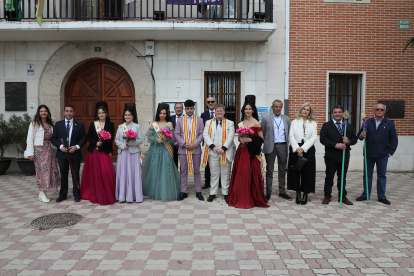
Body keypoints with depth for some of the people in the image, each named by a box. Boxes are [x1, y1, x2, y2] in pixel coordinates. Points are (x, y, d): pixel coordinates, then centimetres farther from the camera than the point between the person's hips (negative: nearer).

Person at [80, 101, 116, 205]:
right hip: (93, 152, 2)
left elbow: (111, 139, -4)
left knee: (106, 173, -9)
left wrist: (101, 146, -13)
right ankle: (96, 195, 18)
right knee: (95, 174, 5)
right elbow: (88, 137, 5)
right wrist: (96, 143, -11)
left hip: (105, 152, -2)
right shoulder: (93, 124, 10)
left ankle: (107, 196, 4)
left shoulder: (110, 124, 4)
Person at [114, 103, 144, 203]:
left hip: (133, 153, -3)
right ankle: (123, 195, 10)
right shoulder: (120, 127, 12)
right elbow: (116, 140, 9)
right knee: (122, 173, 3)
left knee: (134, 173, -1)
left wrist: (130, 143, -15)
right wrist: (123, 145, -9)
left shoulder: (137, 126, 2)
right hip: (122, 153, 3)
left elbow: (140, 140, -3)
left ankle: (134, 195, 7)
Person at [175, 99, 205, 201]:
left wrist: (194, 144, -13)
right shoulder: (180, 120, 8)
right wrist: (184, 144, -10)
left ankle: (198, 192, 16)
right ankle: (183, 192, 14)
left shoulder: (199, 120, 7)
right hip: (183, 149, 1)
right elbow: (177, 134, 3)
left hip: (196, 149, 0)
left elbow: (201, 134, 1)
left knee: (197, 171, 7)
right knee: (184, 171, 6)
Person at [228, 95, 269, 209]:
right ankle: (241, 198, 16)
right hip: (242, 151, 6)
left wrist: (250, 139, -17)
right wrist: (241, 139, -3)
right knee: (240, 174, 5)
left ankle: (251, 199, 8)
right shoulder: (241, 123, 13)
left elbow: (261, 138, -6)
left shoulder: (256, 123, -4)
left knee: (250, 175, -3)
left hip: (252, 152, -5)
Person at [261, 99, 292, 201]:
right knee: (269, 171, 3)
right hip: (270, 147, -2)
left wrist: (288, 146, 8)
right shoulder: (266, 119, 3)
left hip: (283, 146, 3)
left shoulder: (287, 119, 11)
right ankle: (268, 192, 12)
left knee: (282, 170, 8)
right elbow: (262, 134, 5)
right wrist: (264, 145, 1)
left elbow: (288, 134, 14)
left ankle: (282, 192, 18)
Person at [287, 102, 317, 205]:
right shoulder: (294, 122, 12)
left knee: (307, 171, -2)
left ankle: (305, 194, 7)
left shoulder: (313, 124, 11)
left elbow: (313, 138, 1)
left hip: (308, 149, 0)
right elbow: (291, 136, 2)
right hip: (295, 149, 0)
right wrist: (297, 148, -12)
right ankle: (298, 193, 9)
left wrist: (302, 148, -11)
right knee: (296, 171, 0)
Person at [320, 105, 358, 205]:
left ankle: (342, 196, 22)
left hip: (344, 157, 3)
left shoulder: (348, 126, 11)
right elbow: (323, 139, -10)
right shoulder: (326, 126, 1)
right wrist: (336, 145, -19)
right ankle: (327, 196, 16)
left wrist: (349, 141, -13)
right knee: (329, 177, 5)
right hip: (331, 157, -3)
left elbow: (355, 139, 10)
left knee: (342, 178, 11)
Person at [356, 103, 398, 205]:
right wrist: (361, 135, -17)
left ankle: (381, 196, 19)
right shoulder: (367, 122, 6)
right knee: (367, 175, 8)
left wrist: (390, 152, -2)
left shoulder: (389, 124, 4)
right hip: (369, 154, 1)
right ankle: (365, 195, 18)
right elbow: (359, 135, 7)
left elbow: (394, 140, 5)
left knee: (382, 176, 8)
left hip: (382, 155, -1)